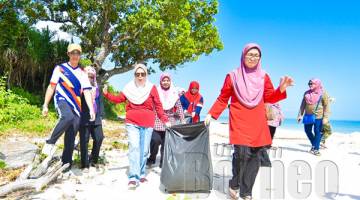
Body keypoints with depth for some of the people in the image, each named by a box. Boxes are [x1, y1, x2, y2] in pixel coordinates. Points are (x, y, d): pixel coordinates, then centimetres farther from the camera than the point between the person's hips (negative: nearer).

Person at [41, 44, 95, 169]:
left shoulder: (82, 74, 13)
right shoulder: (60, 68, 6)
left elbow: (87, 92, 4)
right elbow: (51, 87, 6)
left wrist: (91, 109, -7)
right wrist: (45, 105, 2)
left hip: (76, 106, 3)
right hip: (62, 101, -3)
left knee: (71, 137, 1)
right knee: (68, 117, -37)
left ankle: (66, 163, 12)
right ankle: (51, 142, -19)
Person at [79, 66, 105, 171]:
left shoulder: (97, 87, 13)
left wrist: (102, 116, 11)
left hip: (96, 118, 5)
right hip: (84, 118, -5)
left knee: (99, 138, 3)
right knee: (84, 141, 2)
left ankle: (93, 160, 22)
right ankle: (85, 164, 13)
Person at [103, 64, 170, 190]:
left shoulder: (151, 88, 1)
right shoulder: (129, 88, 6)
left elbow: (158, 106, 1)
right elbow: (118, 99, 12)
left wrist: (165, 120, -2)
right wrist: (106, 94, -1)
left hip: (147, 124, 0)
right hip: (132, 123, 0)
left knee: (144, 150, 7)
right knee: (134, 147, -12)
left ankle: (141, 174, 22)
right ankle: (133, 177, -11)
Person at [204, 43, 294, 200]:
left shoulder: (263, 77, 11)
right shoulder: (233, 76, 4)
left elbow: (270, 98, 11)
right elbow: (222, 99, 6)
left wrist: (282, 88, -5)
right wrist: (211, 114, -1)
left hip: (257, 123, 3)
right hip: (239, 121, -3)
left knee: (255, 156, 1)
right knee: (242, 153, -17)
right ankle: (234, 185, 10)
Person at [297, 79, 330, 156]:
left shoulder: (323, 94, -4)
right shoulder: (307, 93, 9)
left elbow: (326, 106, -5)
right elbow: (303, 104, 12)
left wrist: (325, 117, -11)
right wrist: (300, 115, 7)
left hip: (318, 116, -5)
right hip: (308, 115, 5)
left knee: (317, 132, -1)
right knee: (307, 131, 10)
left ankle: (316, 149, 7)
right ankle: (314, 144, 32)